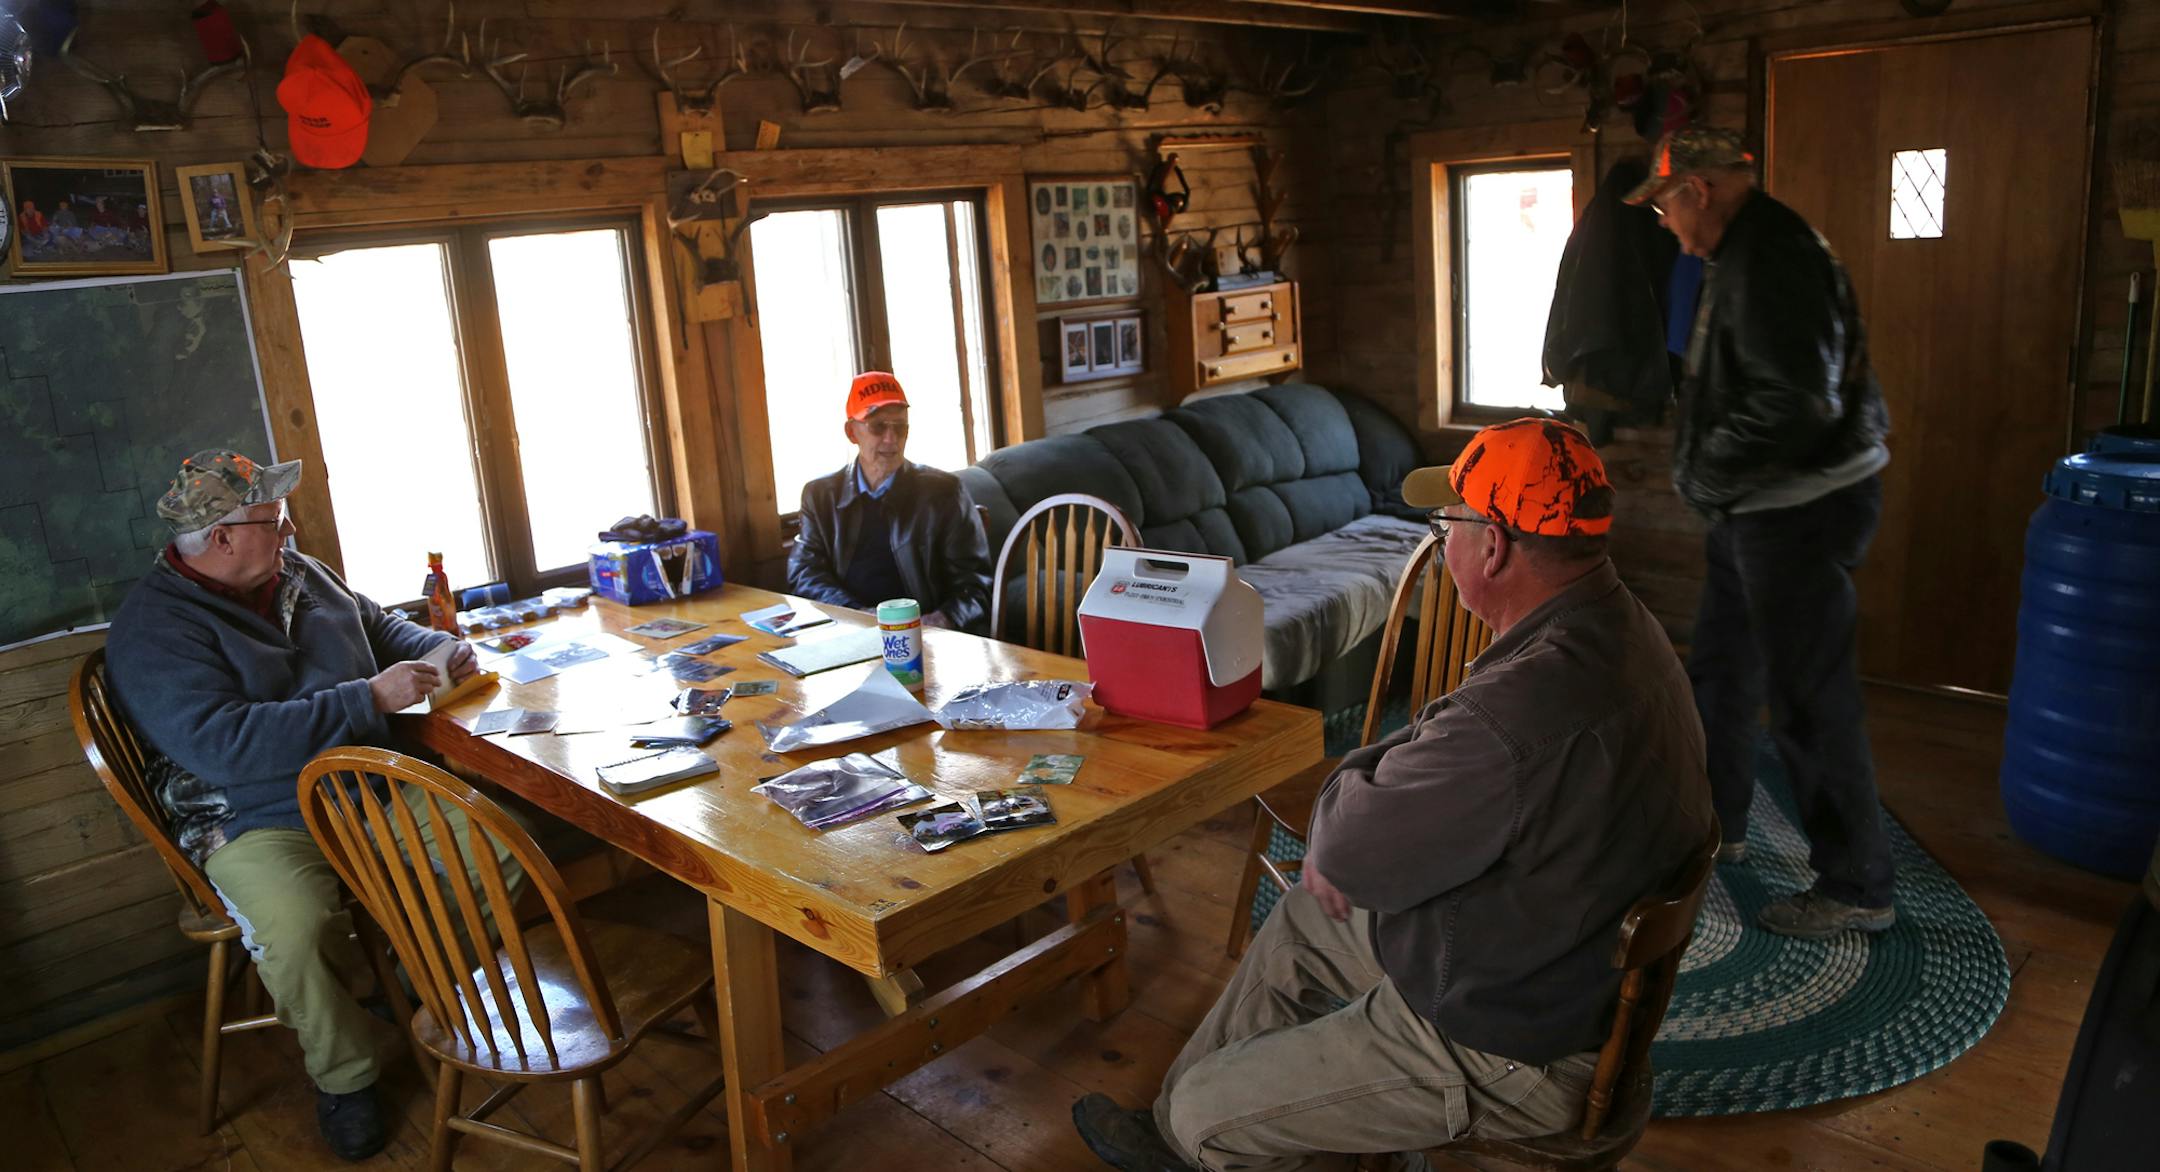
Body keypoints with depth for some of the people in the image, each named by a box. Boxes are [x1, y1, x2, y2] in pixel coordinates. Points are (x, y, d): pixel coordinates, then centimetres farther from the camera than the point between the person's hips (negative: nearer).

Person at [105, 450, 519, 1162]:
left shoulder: (299, 574, 11)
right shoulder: (154, 629, -12)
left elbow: (379, 627, 29)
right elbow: (223, 742, -27)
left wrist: (441, 648, 7)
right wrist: (369, 698, -28)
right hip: (261, 826, -6)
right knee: (294, 935, -34)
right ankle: (346, 1074, -5)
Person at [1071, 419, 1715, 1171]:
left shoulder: (1524, 711, -37)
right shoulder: (1616, 623, -3)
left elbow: (1342, 854, -24)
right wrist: (1349, 846, -4)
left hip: (1508, 1053, -10)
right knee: (1300, 920, 25)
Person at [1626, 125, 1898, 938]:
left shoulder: (1772, 259, -21)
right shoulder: (1744, 252, 13)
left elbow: (1799, 404, -29)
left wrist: (1704, 472, -18)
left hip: (1801, 508, -11)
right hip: (1760, 507, 11)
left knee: (1810, 702, -2)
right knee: (1720, 672, 21)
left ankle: (1858, 888, 11)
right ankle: (1717, 826, 38)